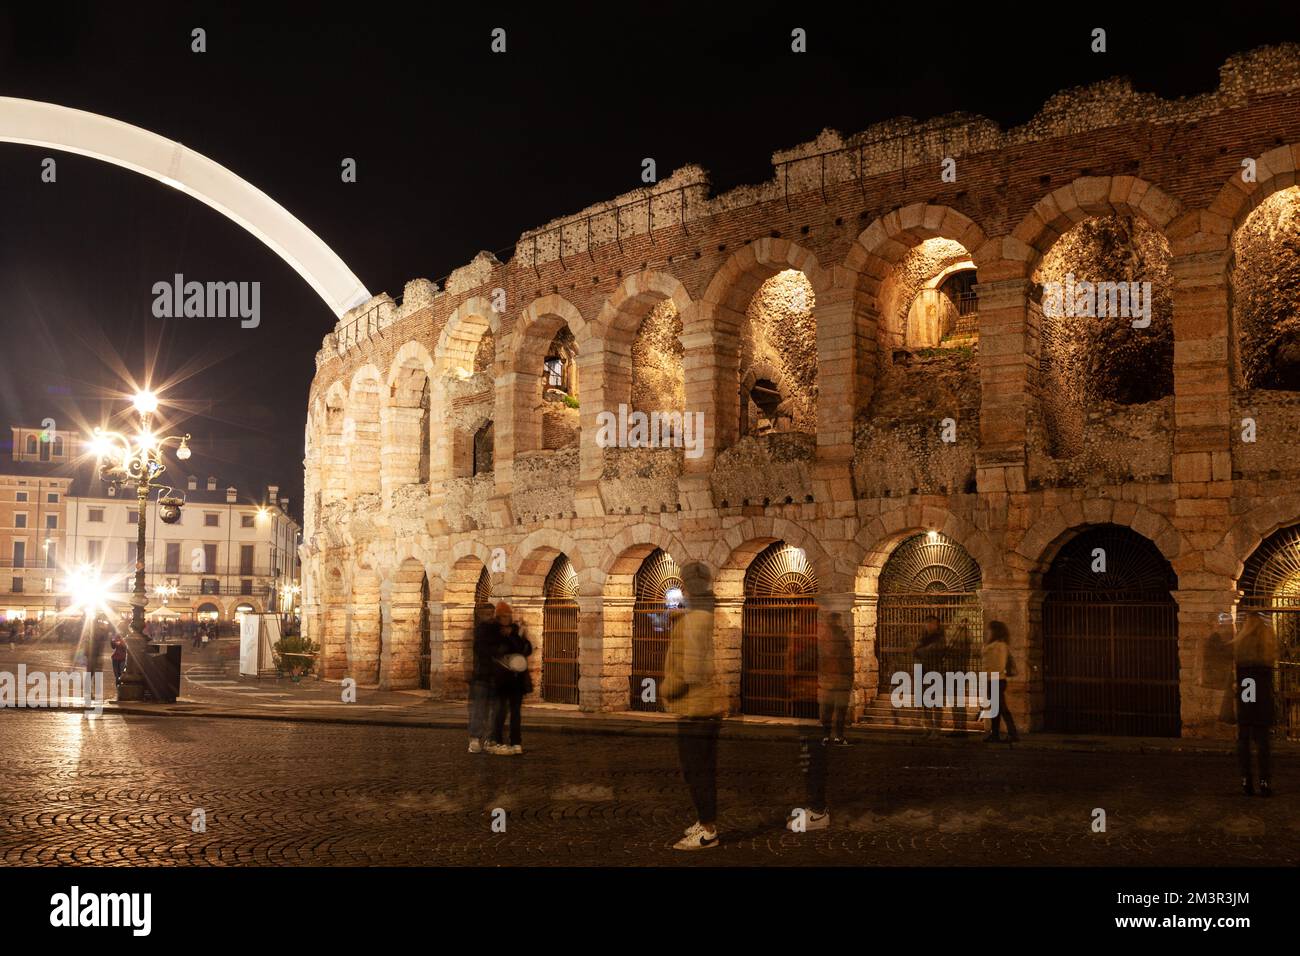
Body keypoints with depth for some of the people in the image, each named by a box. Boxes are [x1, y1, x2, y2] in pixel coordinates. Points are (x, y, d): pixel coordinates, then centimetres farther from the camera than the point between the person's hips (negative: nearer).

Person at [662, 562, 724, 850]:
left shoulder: (693, 621, -21)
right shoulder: (711, 617, 10)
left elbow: (690, 670, -26)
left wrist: (665, 690, -11)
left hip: (695, 710, -10)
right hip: (710, 707, 10)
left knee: (695, 771, -3)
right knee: (704, 769, 17)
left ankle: (707, 833, 2)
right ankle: (706, 822, 26)